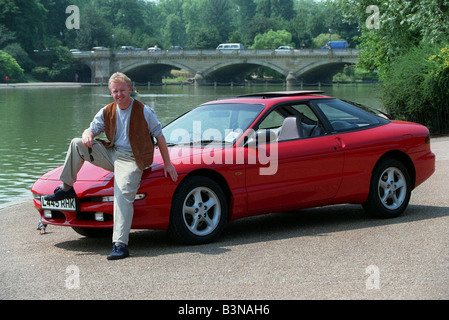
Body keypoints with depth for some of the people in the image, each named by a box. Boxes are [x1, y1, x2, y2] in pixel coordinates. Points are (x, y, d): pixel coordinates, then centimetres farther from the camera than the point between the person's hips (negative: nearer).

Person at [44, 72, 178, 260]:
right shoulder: (107, 112, 7)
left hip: (131, 160, -5)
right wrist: (87, 135, -18)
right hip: (112, 153, 5)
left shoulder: (144, 112, -5)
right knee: (77, 144, -9)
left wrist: (167, 164, 1)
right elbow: (92, 129, 10)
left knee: (123, 196, -25)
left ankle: (120, 245, -31)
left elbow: (159, 137, 1)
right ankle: (66, 188, 1)